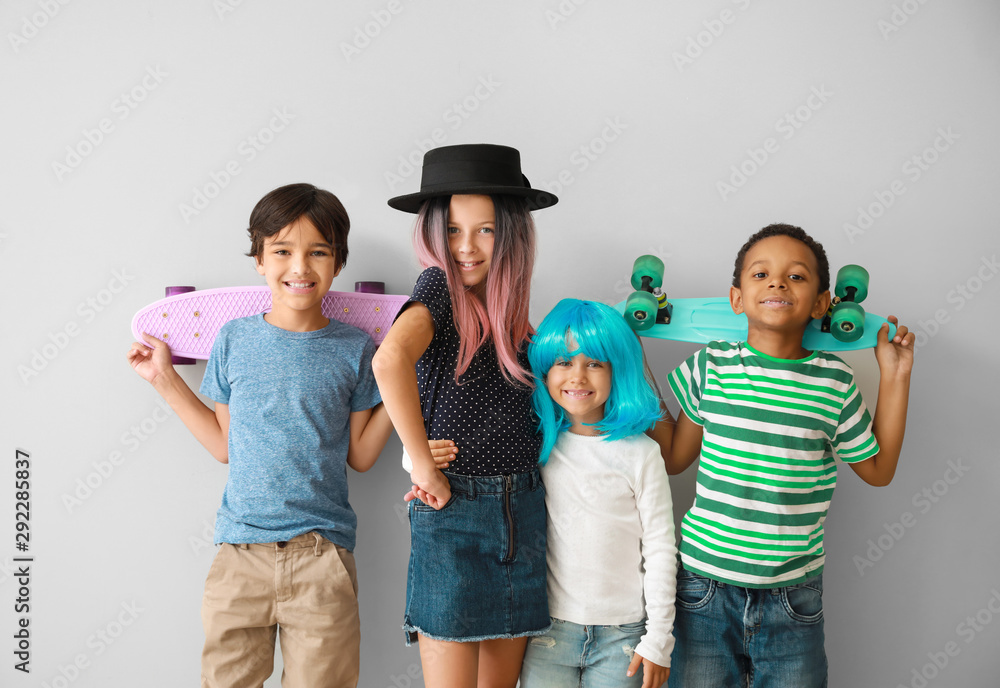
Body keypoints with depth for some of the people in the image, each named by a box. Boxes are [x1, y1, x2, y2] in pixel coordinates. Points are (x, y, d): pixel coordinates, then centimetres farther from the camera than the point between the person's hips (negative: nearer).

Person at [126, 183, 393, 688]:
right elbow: (225, 446, 9)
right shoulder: (236, 339, 4)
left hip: (323, 553, -1)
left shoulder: (353, 349, 1)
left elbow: (360, 455, 4)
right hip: (241, 552, 1)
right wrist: (166, 378, 9)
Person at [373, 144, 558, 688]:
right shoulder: (441, 286, -10)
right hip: (453, 513, -6)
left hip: (522, 509, 6)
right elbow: (391, 358, -31)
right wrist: (424, 468, -26)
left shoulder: (508, 304, 9)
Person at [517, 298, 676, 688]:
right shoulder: (535, 447, -1)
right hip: (549, 627, 1)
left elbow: (660, 552, -1)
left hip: (623, 633, -1)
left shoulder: (640, 454, -4)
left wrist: (658, 641, -1)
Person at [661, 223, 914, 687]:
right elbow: (673, 459, 3)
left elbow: (877, 469, 10)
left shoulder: (834, 382, -2)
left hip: (793, 600, 1)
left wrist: (895, 377, 5)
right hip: (704, 589, 0)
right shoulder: (710, 368, -4)